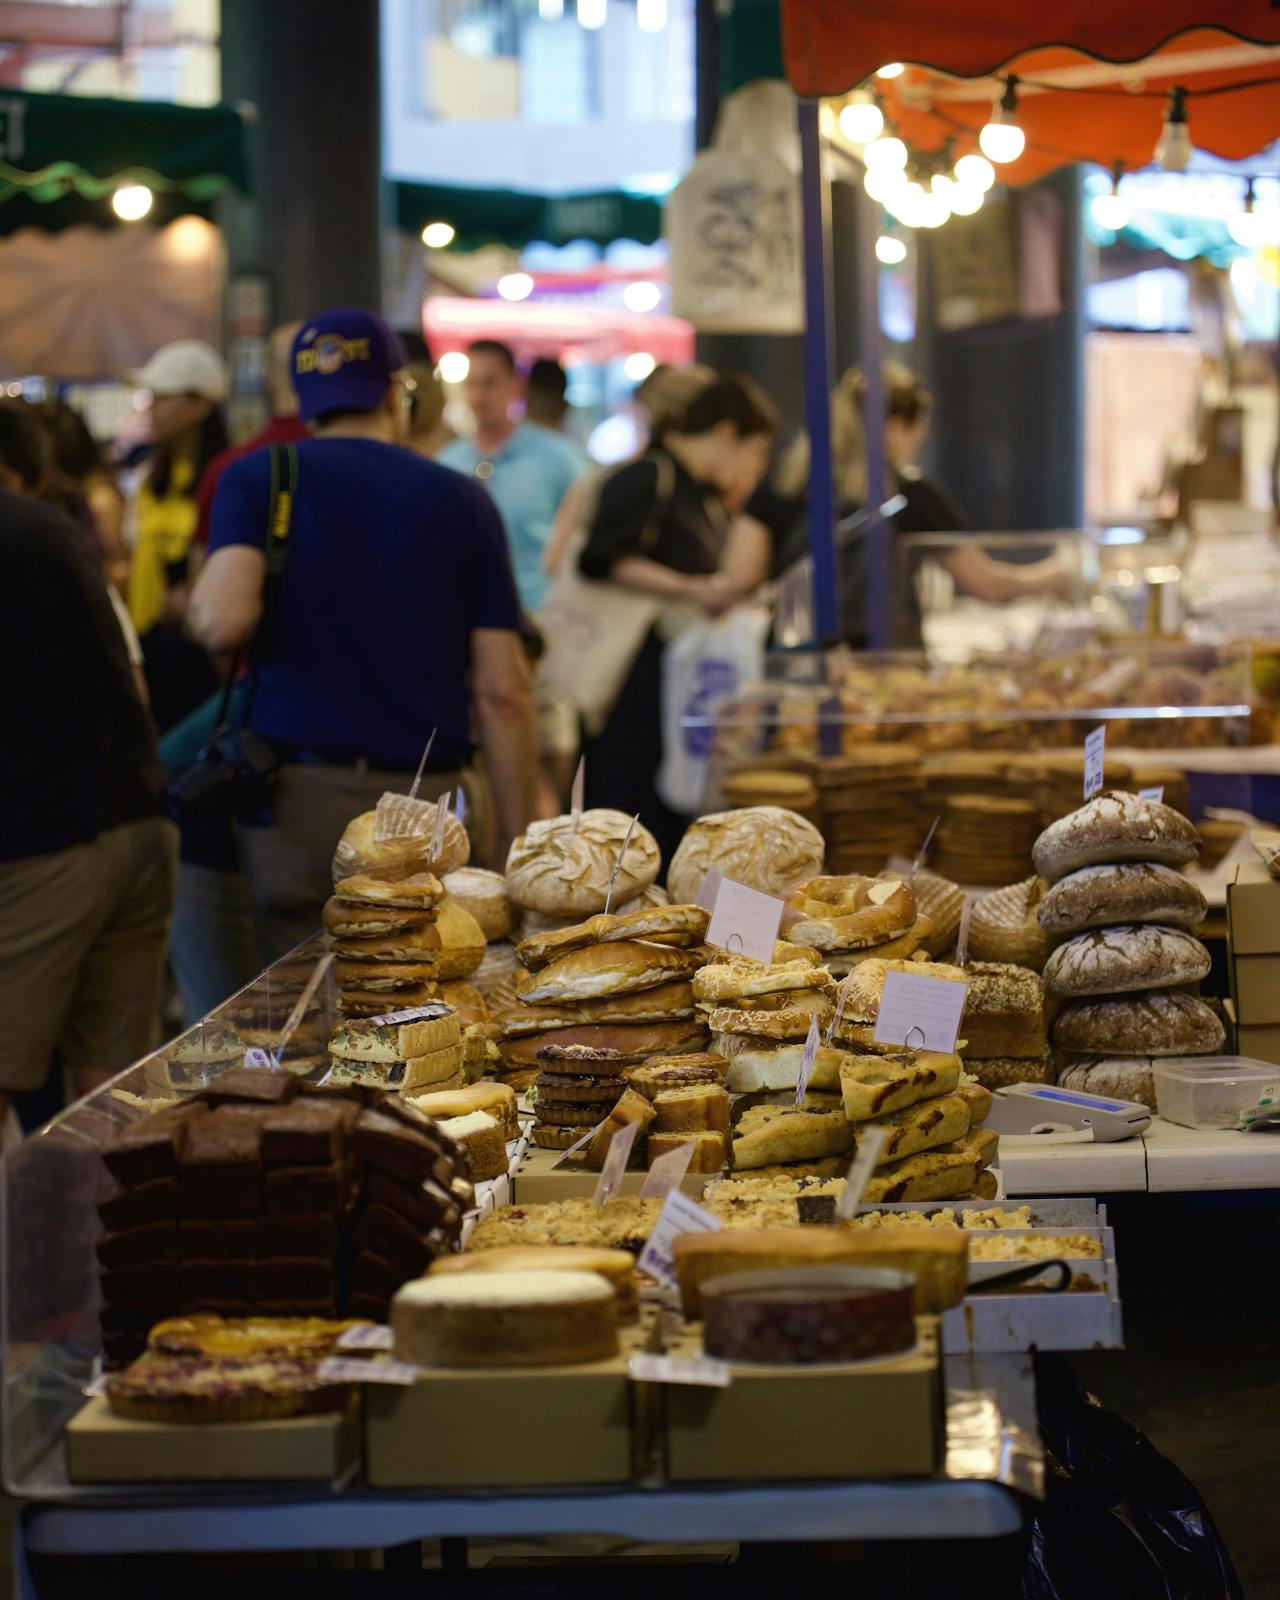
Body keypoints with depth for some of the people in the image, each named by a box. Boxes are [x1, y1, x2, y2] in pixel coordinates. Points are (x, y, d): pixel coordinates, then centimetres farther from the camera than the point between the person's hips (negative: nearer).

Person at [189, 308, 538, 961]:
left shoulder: (255, 478, 3)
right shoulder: (463, 500, 5)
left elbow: (224, 621, -15)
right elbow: (503, 692, 2)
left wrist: (203, 591, 10)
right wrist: (516, 847, 7)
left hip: (299, 798, 0)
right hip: (429, 800, 1)